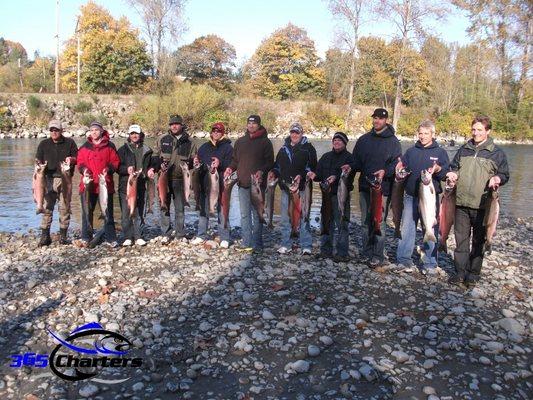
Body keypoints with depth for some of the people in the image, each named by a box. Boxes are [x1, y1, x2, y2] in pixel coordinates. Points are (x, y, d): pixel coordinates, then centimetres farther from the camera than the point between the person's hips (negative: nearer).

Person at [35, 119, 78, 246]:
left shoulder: (70, 143, 9)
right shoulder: (44, 144, 13)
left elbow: (77, 158, 10)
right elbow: (38, 160, 15)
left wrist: (71, 159, -12)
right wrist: (39, 166, -7)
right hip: (49, 179, 1)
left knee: (65, 207, 2)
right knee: (47, 207, -3)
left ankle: (63, 235, 10)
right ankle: (45, 236, 1)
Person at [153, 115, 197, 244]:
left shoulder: (189, 142, 7)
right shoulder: (162, 139, 7)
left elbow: (193, 160, 12)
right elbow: (155, 156, 10)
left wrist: (188, 164, -9)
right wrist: (160, 164, -8)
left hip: (180, 179, 0)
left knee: (180, 208, 5)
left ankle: (180, 235, 15)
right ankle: (166, 234, 11)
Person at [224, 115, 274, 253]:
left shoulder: (265, 142, 2)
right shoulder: (240, 141, 15)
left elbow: (270, 162, -2)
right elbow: (235, 160, 20)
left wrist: (262, 171, -18)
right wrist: (230, 168, 1)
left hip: (258, 183, -4)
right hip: (243, 183, 5)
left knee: (257, 214, 0)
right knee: (245, 214, 6)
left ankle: (257, 244, 6)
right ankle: (246, 243, 11)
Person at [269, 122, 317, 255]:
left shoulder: (308, 148, 1)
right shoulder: (284, 148, 15)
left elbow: (312, 167, -6)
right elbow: (278, 165, 22)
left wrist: (302, 176, -21)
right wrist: (274, 173, 2)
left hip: (302, 188, -5)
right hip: (285, 187, 5)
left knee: (303, 217, -2)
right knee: (285, 218, 9)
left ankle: (306, 246, 5)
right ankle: (286, 245, 19)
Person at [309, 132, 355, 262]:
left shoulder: (349, 157, -1)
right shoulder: (326, 156, 16)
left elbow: (349, 175, -15)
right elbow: (320, 174, 11)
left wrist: (336, 177, -29)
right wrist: (314, 175, -10)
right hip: (327, 194, 6)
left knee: (341, 224, -4)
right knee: (326, 223, 11)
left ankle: (342, 253, 4)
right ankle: (325, 250, 22)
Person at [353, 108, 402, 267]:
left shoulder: (392, 141, -1)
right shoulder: (364, 139, 13)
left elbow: (396, 163, -7)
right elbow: (356, 160, 16)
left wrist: (385, 171, -23)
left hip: (383, 188, -5)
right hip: (365, 187, 5)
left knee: (379, 222, -4)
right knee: (365, 221, 12)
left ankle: (378, 256, 4)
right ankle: (366, 251, 24)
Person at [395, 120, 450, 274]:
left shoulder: (440, 152, 4)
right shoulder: (411, 151, 11)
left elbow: (448, 173, -2)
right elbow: (402, 169, 14)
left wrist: (439, 170, -22)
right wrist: (399, 170, -9)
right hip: (411, 196, 2)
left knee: (430, 230, 4)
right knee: (407, 228, 3)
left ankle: (429, 264, 13)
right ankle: (403, 260, 12)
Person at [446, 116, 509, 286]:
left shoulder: (496, 153, 3)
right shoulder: (463, 150, 12)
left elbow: (504, 174, 7)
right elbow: (454, 167, 21)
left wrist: (497, 179, -15)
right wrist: (452, 174, -1)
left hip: (482, 204, -2)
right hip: (461, 202, 3)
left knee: (478, 240, 7)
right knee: (461, 238, 5)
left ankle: (474, 272, 18)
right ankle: (461, 271, 14)